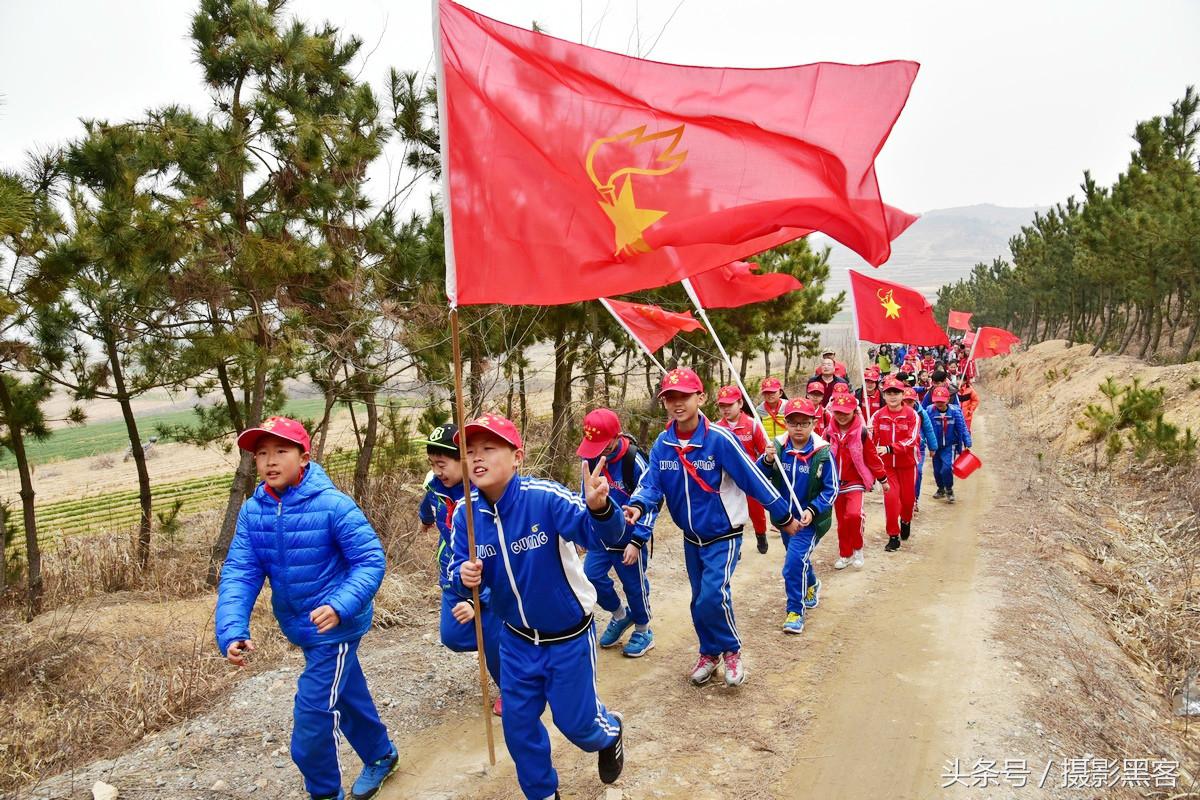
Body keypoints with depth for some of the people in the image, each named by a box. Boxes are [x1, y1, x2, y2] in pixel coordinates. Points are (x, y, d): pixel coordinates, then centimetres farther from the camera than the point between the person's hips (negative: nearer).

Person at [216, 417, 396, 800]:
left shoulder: (333, 505, -24)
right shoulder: (252, 511, -6)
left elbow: (371, 561, -23)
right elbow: (238, 574, -9)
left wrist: (340, 606, -37)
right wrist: (232, 631, -23)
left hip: (335, 627, -6)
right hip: (301, 629, 6)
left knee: (312, 718, -3)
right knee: (347, 696, 25)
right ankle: (381, 755, 49)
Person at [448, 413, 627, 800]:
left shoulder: (545, 496, -28)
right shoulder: (464, 513, -13)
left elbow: (600, 535, -39)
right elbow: (458, 569, -5)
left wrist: (599, 507, -62)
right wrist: (464, 575, -30)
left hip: (569, 636, -4)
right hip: (517, 639, 4)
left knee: (575, 720, 12)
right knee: (518, 724, 15)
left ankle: (610, 733, 49)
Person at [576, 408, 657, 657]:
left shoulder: (634, 461, -22)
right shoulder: (591, 459, -6)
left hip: (629, 539, -5)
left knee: (634, 585, 7)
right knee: (591, 576, 2)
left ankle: (643, 631, 33)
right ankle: (621, 615, 29)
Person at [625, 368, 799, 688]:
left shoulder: (720, 439, -23)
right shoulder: (663, 443, -8)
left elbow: (754, 480, -17)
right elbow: (651, 482, -12)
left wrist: (784, 517, -8)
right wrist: (638, 505, -35)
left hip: (723, 534, -5)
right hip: (692, 537, 5)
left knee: (713, 595, -18)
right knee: (700, 600, 15)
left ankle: (732, 651, 10)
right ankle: (709, 653, 39)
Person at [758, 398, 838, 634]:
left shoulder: (822, 452, -17)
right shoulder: (778, 446, -10)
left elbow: (831, 489, -11)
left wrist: (812, 510, -24)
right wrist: (767, 460, -31)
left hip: (810, 518, -4)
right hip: (785, 516, 4)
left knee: (794, 563, -15)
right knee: (798, 559, 24)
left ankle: (795, 610, 5)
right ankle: (812, 585, 55)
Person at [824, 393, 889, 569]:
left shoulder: (862, 432, -11)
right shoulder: (829, 432, -2)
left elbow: (872, 457, -3)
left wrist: (883, 479, 5)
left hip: (855, 481, -4)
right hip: (835, 482, 4)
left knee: (853, 514, -24)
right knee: (841, 521, 13)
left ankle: (858, 548, 2)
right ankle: (845, 555, 31)